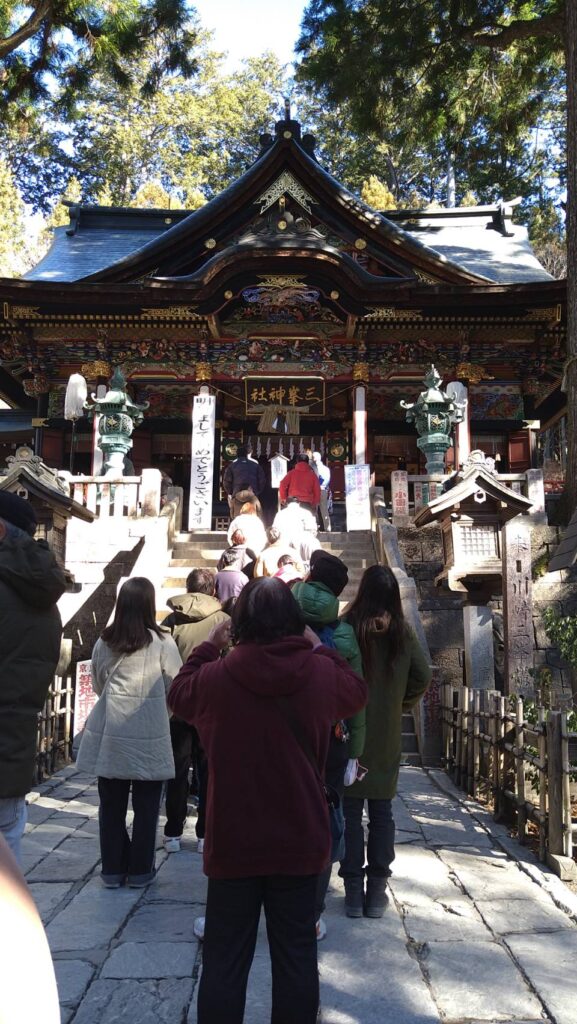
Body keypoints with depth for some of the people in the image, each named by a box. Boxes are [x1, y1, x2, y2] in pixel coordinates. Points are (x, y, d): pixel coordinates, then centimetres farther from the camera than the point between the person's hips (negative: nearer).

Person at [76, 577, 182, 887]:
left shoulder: (104, 641, 2)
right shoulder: (162, 642, -9)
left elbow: (98, 685, 14)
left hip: (110, 733, 3)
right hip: (149, 735, -3)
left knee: (112, 804, 13)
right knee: (145, 806, 10)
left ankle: (113, 869, 23)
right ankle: (140, 869, 20)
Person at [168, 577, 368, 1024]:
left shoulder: (216, 676, -14)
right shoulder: (321, 674, -11)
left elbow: (180, 694, 9)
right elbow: (357, 692, 12)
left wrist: (210, 645, 16)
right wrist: (319, 648, 18)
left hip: (233, 843, -1)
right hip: (300, 843, 1)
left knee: (225, 960, 13)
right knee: (296, 957, 15)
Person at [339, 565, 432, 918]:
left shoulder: (348, 626, -12)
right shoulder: (402, 631, -5)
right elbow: (423, 676, -2)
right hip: (388, 734, 2)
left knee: (351, 810, 9)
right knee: (382, 810, 13)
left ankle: (354, 889, 14)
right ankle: (377, 889, 18)